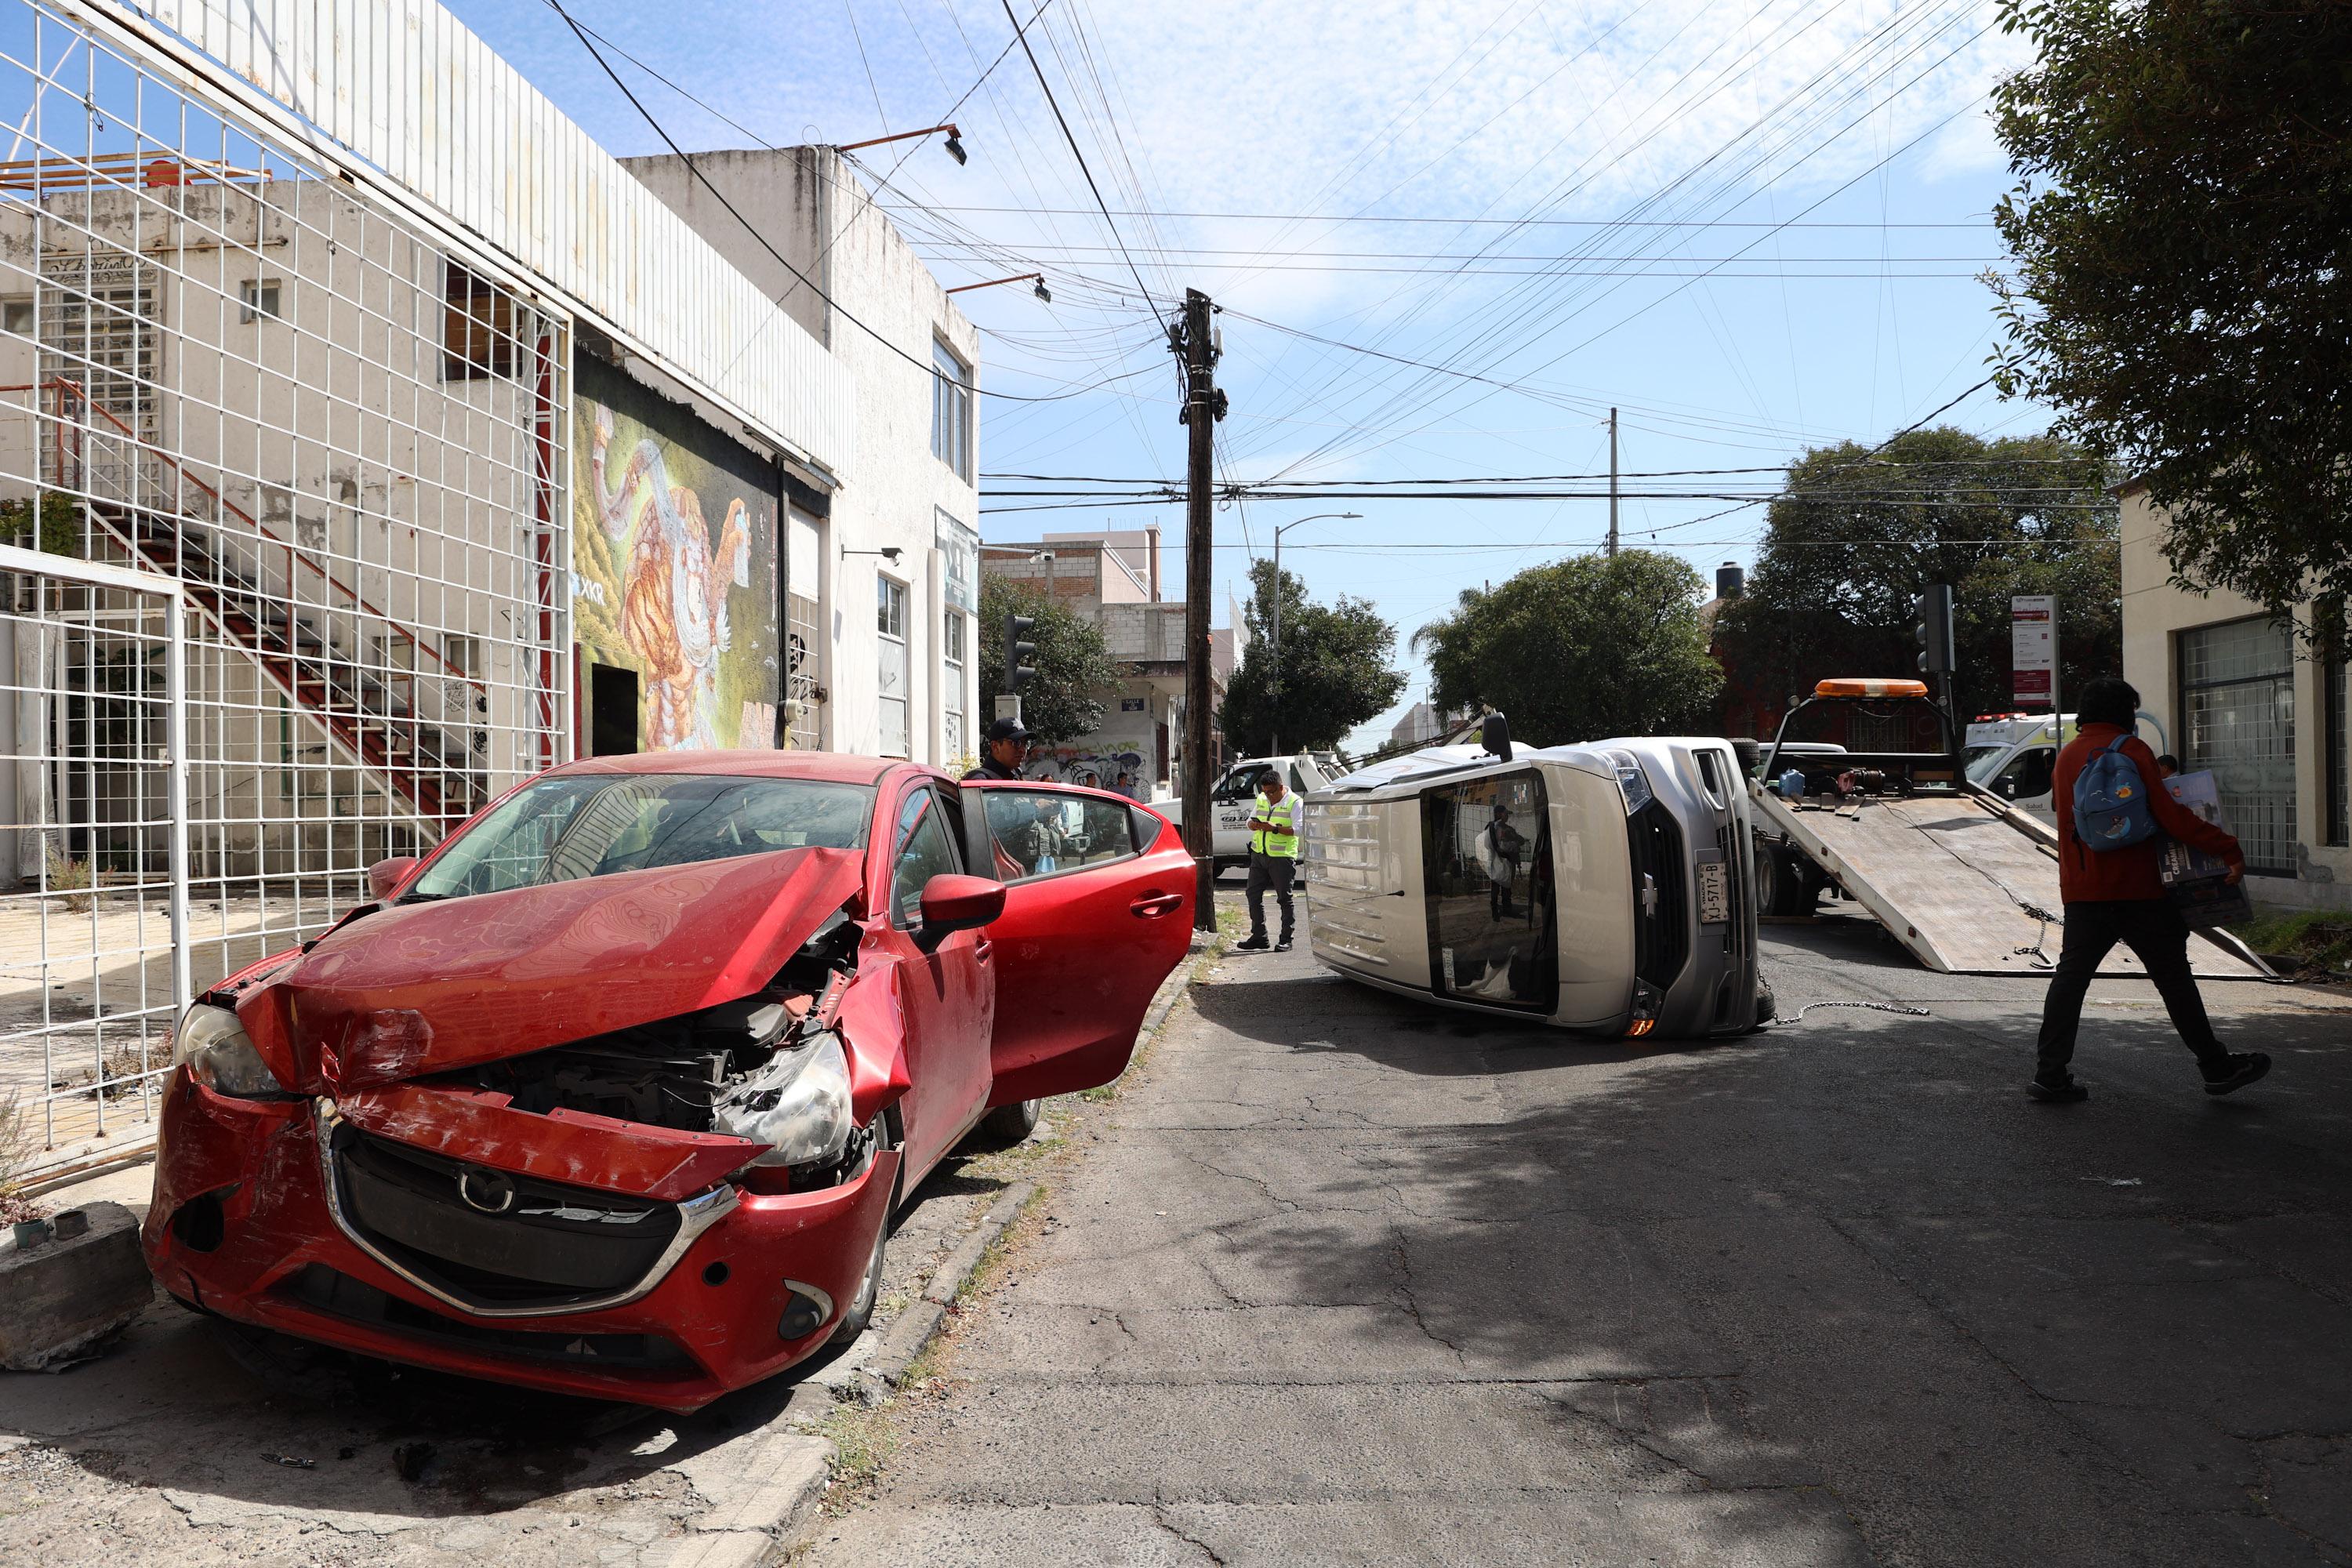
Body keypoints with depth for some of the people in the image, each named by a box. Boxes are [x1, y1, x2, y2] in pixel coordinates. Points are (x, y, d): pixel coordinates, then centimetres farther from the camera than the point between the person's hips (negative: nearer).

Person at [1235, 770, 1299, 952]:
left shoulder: (1294, 802, -7)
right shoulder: (1261, 799, 11)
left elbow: (1298, 829, -16)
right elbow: (1250, 820, 17)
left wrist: (1275, 829, -26)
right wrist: (1253, 825, -7)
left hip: (1282, 857, -6)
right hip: (1259, 855, 6)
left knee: (1284, 898, 0)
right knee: (1253, 894, 6)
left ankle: (1286, 939, 6)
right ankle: (1259, 937, 14)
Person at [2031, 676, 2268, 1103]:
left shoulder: (2066, 756, 14)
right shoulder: (2131, 749, -6)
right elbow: (2171, 815, -14)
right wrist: (2228, 849, -14)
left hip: (2081, 889, 5)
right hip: (2135, 888, -5)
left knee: (2071, 974, 5)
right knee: (2173, 975, 5)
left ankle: (2050, 1074, 2)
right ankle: (2216, 1067, 16)